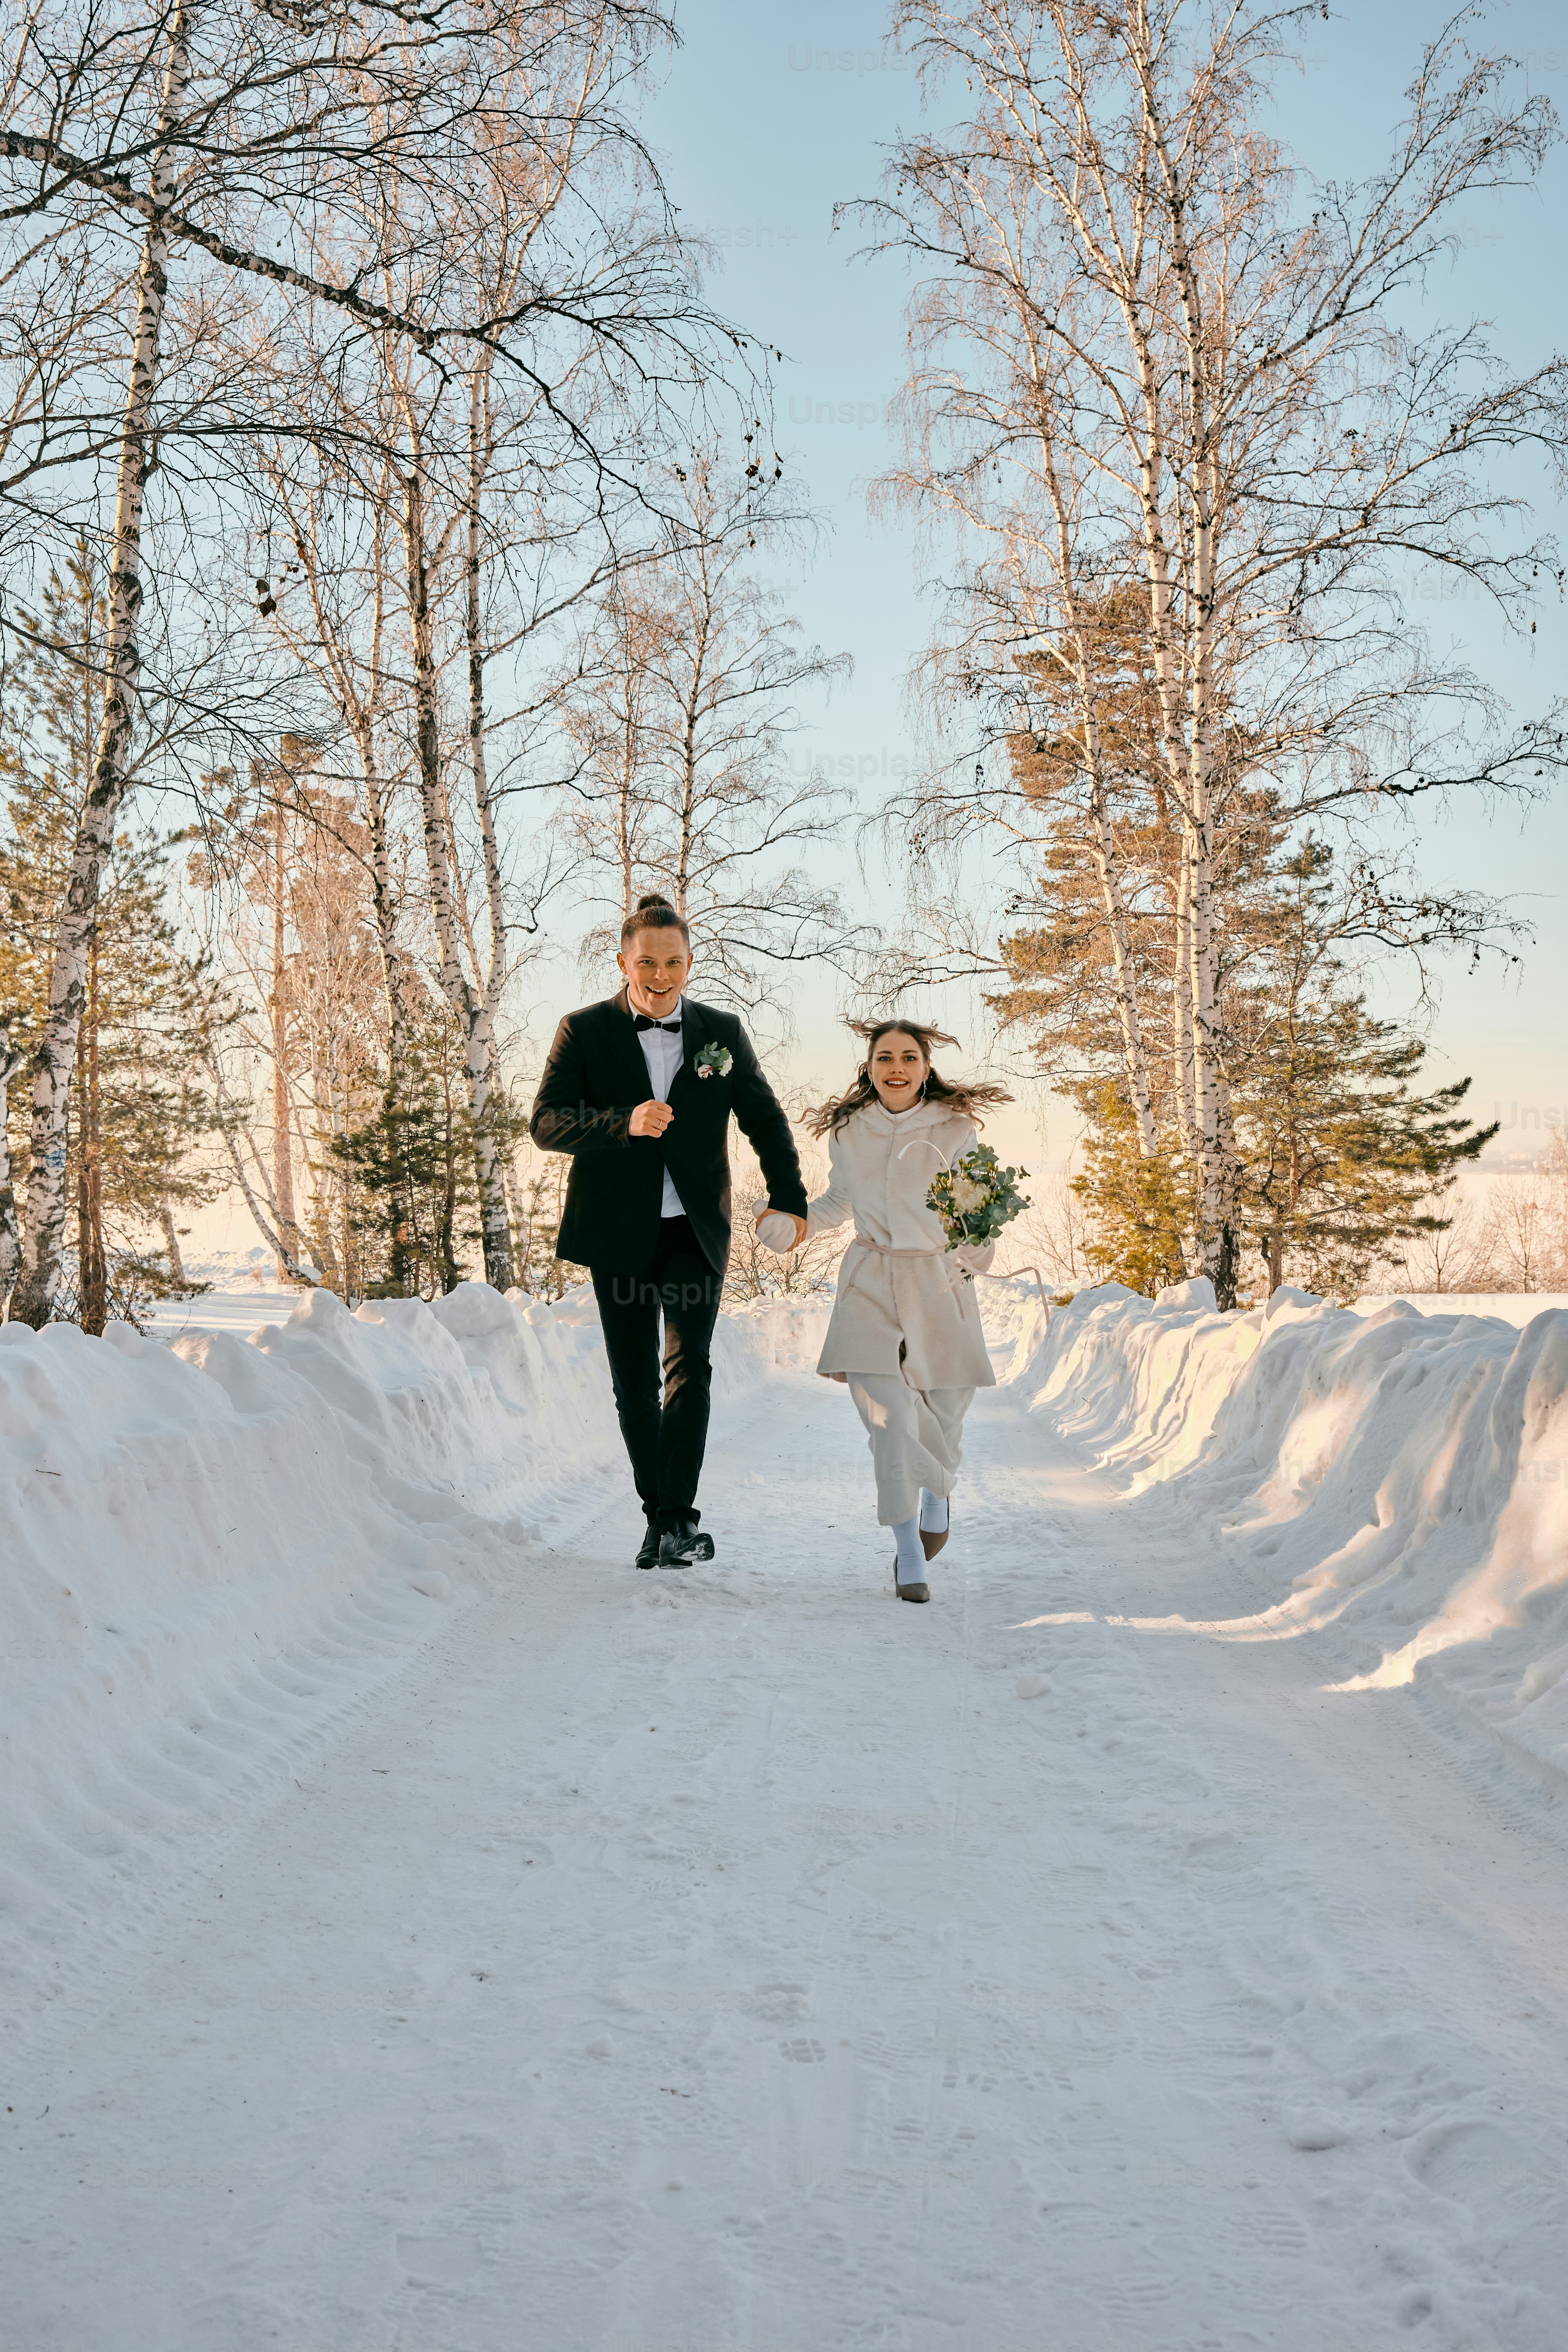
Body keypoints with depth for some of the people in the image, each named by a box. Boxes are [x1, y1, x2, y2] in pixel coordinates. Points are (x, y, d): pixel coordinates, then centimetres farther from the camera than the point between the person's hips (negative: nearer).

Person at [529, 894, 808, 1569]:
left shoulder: (722, 1032, 6)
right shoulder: (584, 1032, 0)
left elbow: (765, 1119, 15)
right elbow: (546, 1124, -9)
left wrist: (788, 1198, 4)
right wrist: (624, 1123, -25)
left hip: (695, 1231, 0)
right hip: (618, 1233, 0)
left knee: (689, 1364, -15)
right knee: (634, 1383, 6)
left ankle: (680, 1517, -12)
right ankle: (657, 1514, 20)